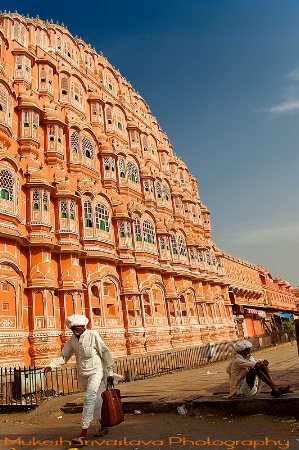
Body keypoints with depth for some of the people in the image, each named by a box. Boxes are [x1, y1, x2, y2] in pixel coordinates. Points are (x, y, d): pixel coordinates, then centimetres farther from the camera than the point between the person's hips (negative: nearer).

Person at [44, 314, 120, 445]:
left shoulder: (93, 335, -14)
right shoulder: (72, 340, 1)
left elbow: (105, 353, -9)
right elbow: (64, 356, 2)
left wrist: (109, 372, -8)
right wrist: (51, 365, -16)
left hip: (95, 371, -5)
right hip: (82, 374, 5)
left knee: (89, 399, -15)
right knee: (95, 400, 17)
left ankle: (83, 434, -9)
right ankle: (104, 426, 35)